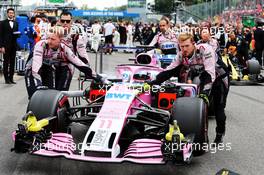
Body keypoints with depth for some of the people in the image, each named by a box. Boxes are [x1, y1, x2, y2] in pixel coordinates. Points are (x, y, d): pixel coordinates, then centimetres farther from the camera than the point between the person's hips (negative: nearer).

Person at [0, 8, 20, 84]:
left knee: (12, 62, 5)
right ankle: (6, 78, 5)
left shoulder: (16, 23, 13)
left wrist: (18, 34, -7)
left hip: (14, 45, 4)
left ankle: (11, 78, 10)